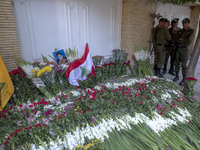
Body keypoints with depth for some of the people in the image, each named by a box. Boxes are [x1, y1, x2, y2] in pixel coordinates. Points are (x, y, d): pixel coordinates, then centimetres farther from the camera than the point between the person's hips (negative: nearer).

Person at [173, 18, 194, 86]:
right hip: (178, 48, 5)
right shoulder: (181, 30, 14)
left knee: (184, 64, -4)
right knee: (177, 63, 7)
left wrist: (182, 40, 1)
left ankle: (184, 79, 4)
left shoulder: (191, 31, 1)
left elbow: (189, 40, -11)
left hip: (185, 49, -4)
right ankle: (177, 76, 21)